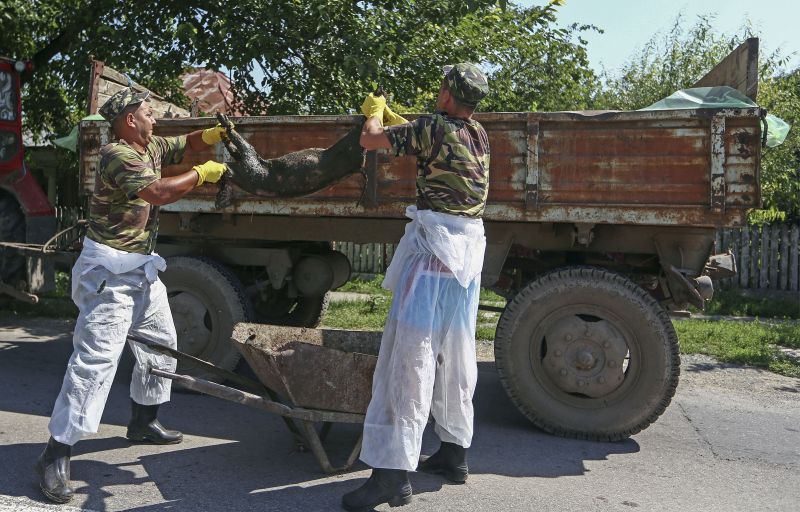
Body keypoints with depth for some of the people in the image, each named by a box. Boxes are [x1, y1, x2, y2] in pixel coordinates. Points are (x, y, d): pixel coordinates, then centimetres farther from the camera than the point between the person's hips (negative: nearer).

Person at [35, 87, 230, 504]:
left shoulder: (150, 147, 10)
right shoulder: (118, 155, -17)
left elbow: (186, 144, 21)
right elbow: (159, 192, -30)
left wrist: (211, 135, -1)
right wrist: (202, 173, -18)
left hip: (141, 268, 10)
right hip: (110, 270, -10)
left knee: (162, 342, 18)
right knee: (96, 359, -14)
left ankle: (143, 421, 34)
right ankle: (56, 454, -8)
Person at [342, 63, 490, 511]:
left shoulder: (434, 128, -9)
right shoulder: (479, 135, 13)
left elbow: (369, 140, -1)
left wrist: (374, 113, 21)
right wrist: (389, 114, 39)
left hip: (435, 246, -8)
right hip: (470, 249, 8)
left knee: (411, 353, -9)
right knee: (457, 352, 14)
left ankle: (393, 471, -9)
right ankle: (455, 451, 25)